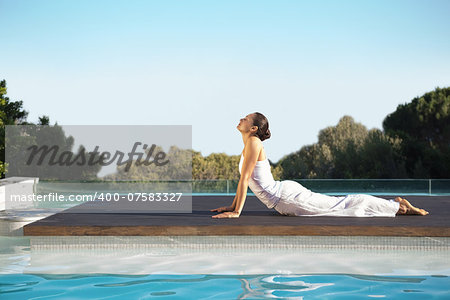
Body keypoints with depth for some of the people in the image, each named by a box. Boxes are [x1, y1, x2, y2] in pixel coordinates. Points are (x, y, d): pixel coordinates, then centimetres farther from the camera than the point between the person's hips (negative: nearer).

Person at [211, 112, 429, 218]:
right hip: (284, 197, 9)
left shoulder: (254, 142, -14)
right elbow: (244, 179, 22)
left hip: (286, 196, -9)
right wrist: (232, 206, 21)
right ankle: (397, 205, 23)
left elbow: (245, 178, -19)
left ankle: (398, 206, 5)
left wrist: (236, 212, -19)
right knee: (339, 205, 15)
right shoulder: (248, 145, 15)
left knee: (336, 206, -3)